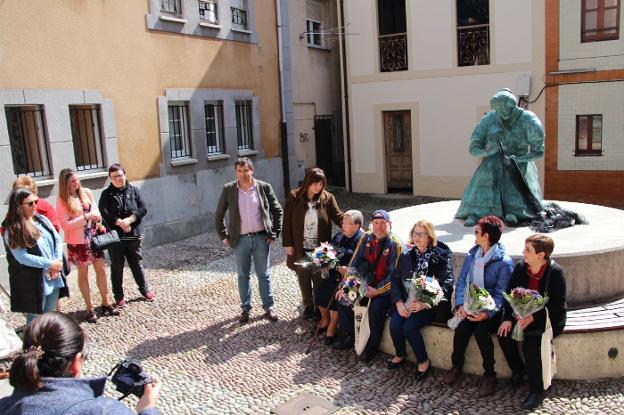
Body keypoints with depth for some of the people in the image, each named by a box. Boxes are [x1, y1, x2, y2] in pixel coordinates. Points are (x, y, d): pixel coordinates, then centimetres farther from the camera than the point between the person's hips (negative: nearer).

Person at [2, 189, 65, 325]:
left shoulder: (42, 219, 5)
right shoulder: (11, 230, -13)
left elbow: (57, 240, 6)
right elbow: (22, 257, -18)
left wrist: (57, 262, -8)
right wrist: (50, 264, -17)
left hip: (53, 277, 6)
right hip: (32, 282, -6)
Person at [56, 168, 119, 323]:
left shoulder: (86, 192, 2)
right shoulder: (62, 200, -11)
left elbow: (95, 208, 15)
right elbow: (65, 224, -14)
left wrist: (96, 216, -8)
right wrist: (86, 217, -21)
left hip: (93, 237, 4)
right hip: (77, 241, -4)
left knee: (101, 270, 8)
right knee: (83, 273, 7)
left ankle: (105, 304, 21)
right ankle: (90, 309, 18)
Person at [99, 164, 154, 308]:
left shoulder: (134, 190, 4)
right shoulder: (106, 194, 1)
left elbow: (143, 209, -3)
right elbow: (103, 213, -10)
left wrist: (129, 219, -16)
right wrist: (119, 222, -20)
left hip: (133, 235, 1)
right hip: (114, 236, -1)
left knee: (137, 264, 14)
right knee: (117, 267, 9)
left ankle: (144, 289, 31)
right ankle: (119, 296, 21)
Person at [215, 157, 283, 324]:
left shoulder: (264, 187, -4)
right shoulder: (228, 189, -3)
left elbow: (277, 210, 4)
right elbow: (218, 215, 6)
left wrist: (274, 233, 0)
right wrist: (224, 236, 2)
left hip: (261, 238, -1)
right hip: (240, 240, 1)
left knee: (263, 274, 10)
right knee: (243, 275, 11)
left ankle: (269, 307, 22)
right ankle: (245, 309, 24)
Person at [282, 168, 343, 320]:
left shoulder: (327, 198, -4)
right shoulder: (294, 197, -6)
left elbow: (338, 216, -6)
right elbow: (287, 221, -3)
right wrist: (287, 244, -5)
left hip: (319, 248, 0)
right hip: (300, 248, 1)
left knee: (319, 279, 7)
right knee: (303, 278, 13)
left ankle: (319, 307, 23)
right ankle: (308, 306, 30)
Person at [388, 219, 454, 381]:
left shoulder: (441, 256, -5)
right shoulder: (406, 256, 9)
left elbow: (446, 284, -12)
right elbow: (395, 279, 8)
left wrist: (425, 303, -22)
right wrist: (399, 302, -9)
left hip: (430, 303, -4)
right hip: (407, 300, 4)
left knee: (409, 327, -25)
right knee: (394, 324, -20)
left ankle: (424, 361, 0)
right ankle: (400, 355, 10)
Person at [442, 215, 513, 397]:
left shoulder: (504, 262, -9)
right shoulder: (471, 255, 9)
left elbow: (500, 294, -12)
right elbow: (461, 280, 6)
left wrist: (487, 313, -27)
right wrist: (460, 304, -10)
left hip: (491, 309, -4)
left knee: (480, 329, -32)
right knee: (462, 327, -26)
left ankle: (489, 374, -12)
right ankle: (456, 366, -1)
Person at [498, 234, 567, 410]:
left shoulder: (555, 272, -16)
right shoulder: (520, 267, -1)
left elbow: (557, 304, -17)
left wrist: (534, 317, -26)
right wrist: (507, 318, -11)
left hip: (549, 318, -5)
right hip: (525, 314, 5)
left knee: (530, 341, -28)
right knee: (504, 333, -18)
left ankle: (536, 391, -10)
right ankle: (518, 370, 10)